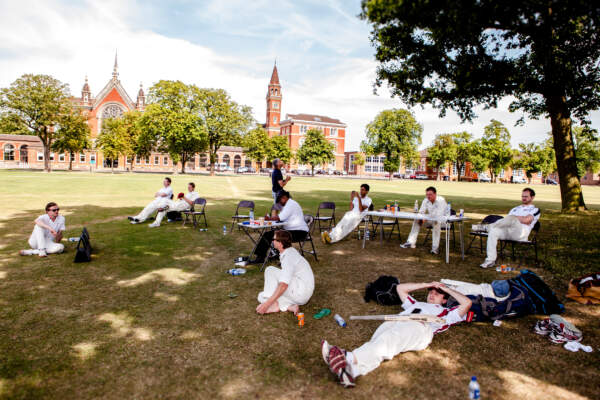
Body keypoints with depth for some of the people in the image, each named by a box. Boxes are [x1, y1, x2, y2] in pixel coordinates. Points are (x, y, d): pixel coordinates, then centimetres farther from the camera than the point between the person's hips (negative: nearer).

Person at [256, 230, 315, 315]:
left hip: (301, 293, -10)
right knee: (261, 296, 9)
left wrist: (267, 304, -29)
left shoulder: (288, 257, -22)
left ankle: (273, 304, -15)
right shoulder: (290, 251, 8)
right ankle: (289, 306, -7)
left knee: (270, 270, -11)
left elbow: (283, 285, -30)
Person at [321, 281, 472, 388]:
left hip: (420, 326, -4)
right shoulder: (416, 304, 46)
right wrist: (426, 284, 50)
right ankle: (349, 370, -57)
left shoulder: (445, 312, 35)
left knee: (388, 340, -37)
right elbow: (400, 288, 52)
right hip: (396, 320, 4)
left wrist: (446, 288, 33)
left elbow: (467, 302, 22)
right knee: (378, 340, -31)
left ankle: (351, 360, -61)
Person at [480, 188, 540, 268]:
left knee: (511, 218, -37)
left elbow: (526, 220, -4)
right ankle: (490, 260, -29)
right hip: (507, 231, 6)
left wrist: (514, 217, 5)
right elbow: (506, 221, 22)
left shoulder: (535, 209, 17)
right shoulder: (516, 208, 35)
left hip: (521, 233, -6)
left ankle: (487, 227, -19)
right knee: (493, 231, -26)